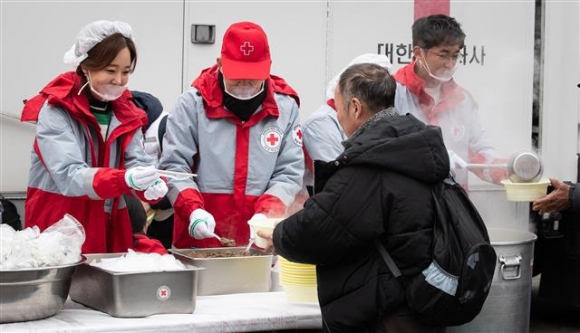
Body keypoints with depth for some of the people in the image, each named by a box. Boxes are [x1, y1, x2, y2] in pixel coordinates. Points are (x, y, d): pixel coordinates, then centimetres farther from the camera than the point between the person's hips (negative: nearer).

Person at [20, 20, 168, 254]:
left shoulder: (127, 113, 8)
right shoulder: (56, 110, -11)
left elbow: (137, 161, -2)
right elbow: (68, 175, -23)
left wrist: (152, 184, -26)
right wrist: (124, 179, -39)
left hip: (111, 229, 5)